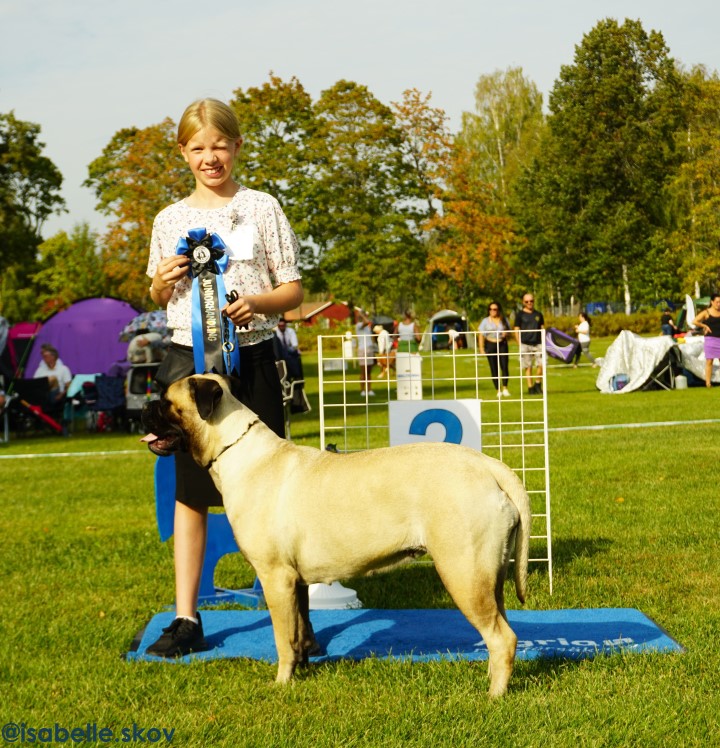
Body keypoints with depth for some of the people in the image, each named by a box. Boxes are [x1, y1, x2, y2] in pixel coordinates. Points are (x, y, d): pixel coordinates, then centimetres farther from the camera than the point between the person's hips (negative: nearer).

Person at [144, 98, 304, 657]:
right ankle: (186, 617, 13)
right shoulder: (170, 219, 9)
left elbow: (294, 290, 2)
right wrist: (164, 281, -4)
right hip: (190, 359, 3)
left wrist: (256, 303, -17)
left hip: (251, 358, -2)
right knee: (190, 490, 6)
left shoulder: (262, 208, 1)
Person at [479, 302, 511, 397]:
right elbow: (481, 335, 2)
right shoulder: (485, 321, 4)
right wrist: (481, 348, -7)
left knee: (505, 366, -11)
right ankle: (498, 390, 7)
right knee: (494, 369, 0)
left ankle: (505, 388, 0)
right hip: (490, 345, -1)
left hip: (502, 344, 1)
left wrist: (506, 334, -8)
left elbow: (509, 331, 16)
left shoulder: (503, 320, 9)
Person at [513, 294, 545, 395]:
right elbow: (516, 330, 2)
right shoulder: (520, 315, 4)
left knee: (541, 365, -9)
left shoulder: (538, 314, 14)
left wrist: (543, 342, 8)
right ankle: (530, 387, 6)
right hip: (525, 344, -2)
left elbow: (542, 328, 19)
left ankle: (538, 384, 11)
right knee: (528, 367, -1)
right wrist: (520, 344, -5)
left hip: (538, 344, 2)